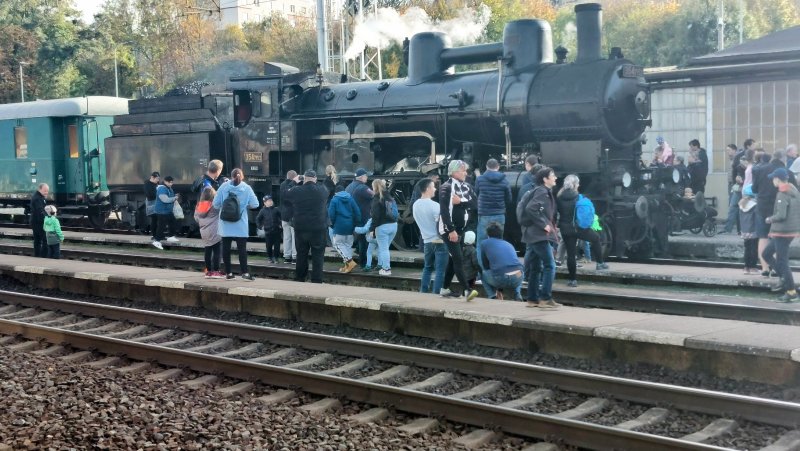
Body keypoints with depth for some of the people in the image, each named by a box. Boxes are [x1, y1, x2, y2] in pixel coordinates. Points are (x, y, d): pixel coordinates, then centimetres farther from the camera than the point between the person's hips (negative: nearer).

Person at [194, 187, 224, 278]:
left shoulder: (199, 205, 8)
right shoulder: (215, 204, -13)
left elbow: (196, 218, 13)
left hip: (204, 232, 7)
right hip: (215, 232, -7)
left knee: (208, 251, 11)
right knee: (217, 251, -2)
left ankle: (208, 271, 15)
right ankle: (216, 271, -3)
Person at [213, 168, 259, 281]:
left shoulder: (224, 186, -2)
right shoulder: (246, 188, -4)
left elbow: (216, 204, -3)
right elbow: (255, 204, -6)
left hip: (225, 225, 1)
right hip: (241, 225, -1)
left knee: (226, 248, 8)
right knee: (242, 248, 3)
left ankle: (228, 273, 12)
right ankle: (245, 273, -1)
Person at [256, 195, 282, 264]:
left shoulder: (276, 210, 2)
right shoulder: (263, 211, 2)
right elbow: (258, 219, 10)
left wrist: (280, 224, 0)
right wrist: (260, 226, 1)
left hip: (276, 231, 1)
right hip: (268, 231, 0)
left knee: (277, 245, 0)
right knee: (269, 246, 4)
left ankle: (275, 257, 10)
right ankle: (269, 257, 15)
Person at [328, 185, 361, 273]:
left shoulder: (334, 200, -5)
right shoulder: (351, 199, 6)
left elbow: (331, 214, -9)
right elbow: (357, 212, 2)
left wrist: (332, 223, 7)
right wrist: (355, 223, 10)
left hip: (339, 226, -5)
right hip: (350, 226, 5)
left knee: (337, 243, 3)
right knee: (348, 244, 14)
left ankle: (350, 261, -12)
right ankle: (347, 265, 14)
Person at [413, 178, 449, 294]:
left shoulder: (416, 205, 5)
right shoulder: (434, 205, -16)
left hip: (427, 241, 7)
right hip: (439, 241, -7)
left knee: (428, 267, 20)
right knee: (440, 270, -3)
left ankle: (423, 292, 21)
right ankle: (436, 294, -5)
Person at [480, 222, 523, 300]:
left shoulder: (486, 243, 17)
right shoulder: (509, 244, 28)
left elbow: (486, 266, 25)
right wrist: (500, 290, 49)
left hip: (501, 279, -3)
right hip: (517, 278, 3)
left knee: (483, 274, 30)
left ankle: (492, 296, 9)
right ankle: (518, 294, 13)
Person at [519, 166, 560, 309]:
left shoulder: (543, 192, 19)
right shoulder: (542, 192, -11)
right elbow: (531, 208, -23)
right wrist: (543, 225, -19)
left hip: (533, 235, 10)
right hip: (539, 235, -10)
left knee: (535, 268, 11)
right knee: (549, 265, -11)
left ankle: (532, 299, 15)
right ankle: (545, 298, -13)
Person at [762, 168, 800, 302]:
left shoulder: (783, 194, -17)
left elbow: (781, 215, -24)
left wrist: (770, 219, -6)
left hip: (782, 232, -10)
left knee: (782, 261, -4)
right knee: (766, 254, 19)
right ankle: (785, 278, 13)